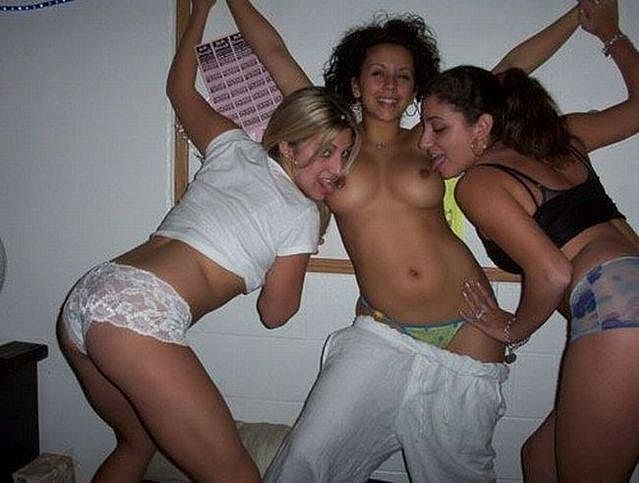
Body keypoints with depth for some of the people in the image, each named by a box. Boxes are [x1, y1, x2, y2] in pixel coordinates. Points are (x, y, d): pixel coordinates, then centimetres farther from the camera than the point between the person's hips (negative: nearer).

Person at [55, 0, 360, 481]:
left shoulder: (235, 149, 15)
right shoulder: (301, 216, 0)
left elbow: (181, 88, 33)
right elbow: (275, 313, 10)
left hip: (84, 297, 9)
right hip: (142, 313, -9)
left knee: (137, 444, 29)